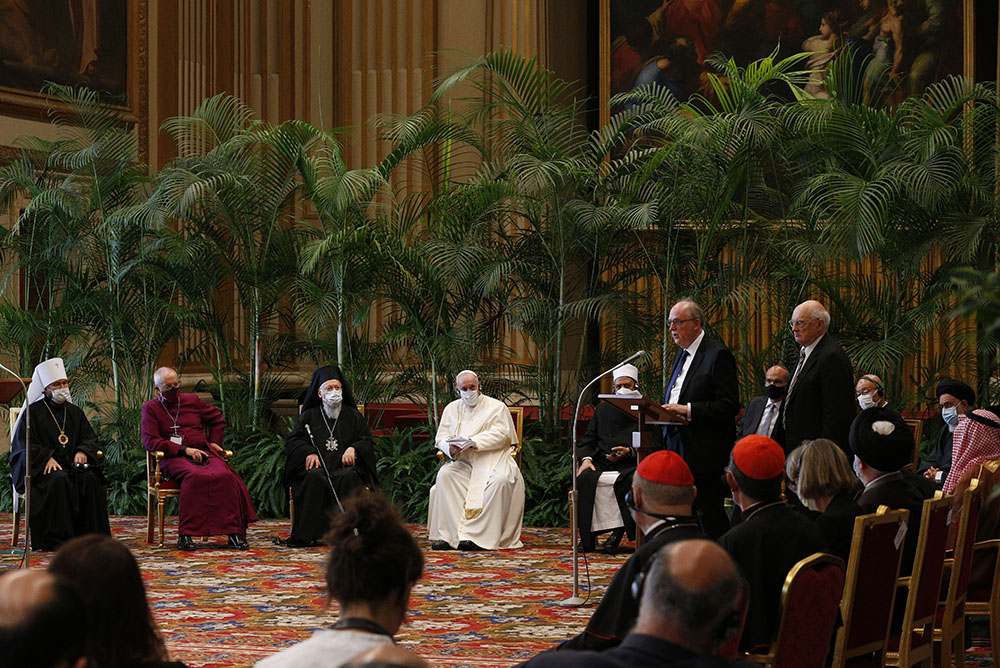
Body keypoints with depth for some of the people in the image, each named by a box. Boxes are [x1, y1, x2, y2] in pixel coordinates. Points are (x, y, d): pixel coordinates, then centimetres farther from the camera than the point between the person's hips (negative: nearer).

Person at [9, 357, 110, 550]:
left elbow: (90, 437, 17)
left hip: (71, 464, 4)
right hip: (41, 469, -4)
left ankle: (89, 535, -24)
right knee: (59, 480, -37)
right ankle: (57, 538, -35)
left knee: (90, 479, -28)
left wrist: (83, 452, -7)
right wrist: (47, 458, -19)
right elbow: (24, 444, -4)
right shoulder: (33, 412, 3)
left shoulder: (74, 412, 18)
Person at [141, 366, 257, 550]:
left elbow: (217, 418, 34)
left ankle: (234, 532, -31)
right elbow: (150, 441, -4)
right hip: (174, 459, -4)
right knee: (195, 475, -39)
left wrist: (214, 441, 19)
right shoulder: (151, 408, 9)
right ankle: (185, 534, -39)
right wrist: (185, 450, -11)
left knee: (225, 475, -30)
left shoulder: (192, 401, 19)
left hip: (203, 452, 4)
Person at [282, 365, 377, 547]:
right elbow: (292, 441, 9)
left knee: (348, 477, -36)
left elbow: (367, 441, 13)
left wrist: (353, 448, -10)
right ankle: (305, 535, -37)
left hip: (344, 466, 0)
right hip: (317, 465, 0)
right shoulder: (308, 416, 18)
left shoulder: (353, 416, 19)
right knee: (315, 477, -36)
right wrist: (309, 453, -11)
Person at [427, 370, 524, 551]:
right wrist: (451, 448, -15)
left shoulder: (496, 407, 5)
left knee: (500, 480, -35)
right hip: (463, 463, 3)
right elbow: (441, 437, 9)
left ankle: (476, 535, -36)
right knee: (444, 474, -28)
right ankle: (446, 534, -30)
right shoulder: (451, 409, 17)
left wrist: (474, 442, -22)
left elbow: (501, 434, -9)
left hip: (492, 460, -3)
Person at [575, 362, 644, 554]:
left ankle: (618, 533, -30)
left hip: (631, 464, -3)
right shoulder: (603, 408, 21)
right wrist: (586, 458, -3)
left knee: (633, 481, -38)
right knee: (586, 478, -30)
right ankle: (587, 536, -26)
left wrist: (629, 451, -18)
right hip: (601, 463, 3)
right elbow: (588, 440, 18)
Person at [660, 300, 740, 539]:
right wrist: (669, 411, 0)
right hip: (678, 447, 9)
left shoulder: (718, 355, -11)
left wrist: (688, 411, -22)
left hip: (704, 450, -9)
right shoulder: (682, 353, 17)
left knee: (710, 512, -5)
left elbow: (730, 405, -17)